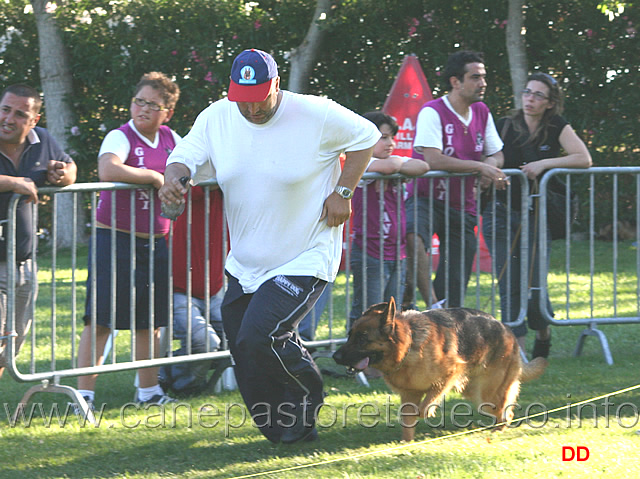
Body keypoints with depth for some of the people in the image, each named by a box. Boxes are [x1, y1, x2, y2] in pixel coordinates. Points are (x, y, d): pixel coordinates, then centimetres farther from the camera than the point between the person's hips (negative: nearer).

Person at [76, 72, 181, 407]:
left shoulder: (170, 139, 8)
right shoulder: (120, 137, -12)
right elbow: (108, 170, -33)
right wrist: (153, 176, -22)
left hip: (155, 242, 7)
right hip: (115, 238, -7)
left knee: (150, 321, 14)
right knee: (100, 320, -9)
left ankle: (148, 391, 26)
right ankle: (83, 395, -9)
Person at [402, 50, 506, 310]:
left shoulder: (482, 112, 9)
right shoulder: (433, 112, -13)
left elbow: (496, 154, 17)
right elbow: (433, 160, -25)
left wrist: (491, 166, -9)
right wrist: (479, 166, -25)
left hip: (463, 208, 6)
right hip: (427, 199, -6)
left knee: (453, 294, 1)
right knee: (413, 235, -40)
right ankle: (429, 301, -32)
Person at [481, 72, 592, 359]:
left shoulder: (557, 128, 1)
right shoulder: (504, 127, 4)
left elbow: (584, 159, -10)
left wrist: (544, 164, -17)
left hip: (537, 216, -1)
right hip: (501, 214, 1)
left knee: (534, 285, -7)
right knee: (509, 285, -4)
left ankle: (543, 332, 23)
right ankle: (518, 348, 2)